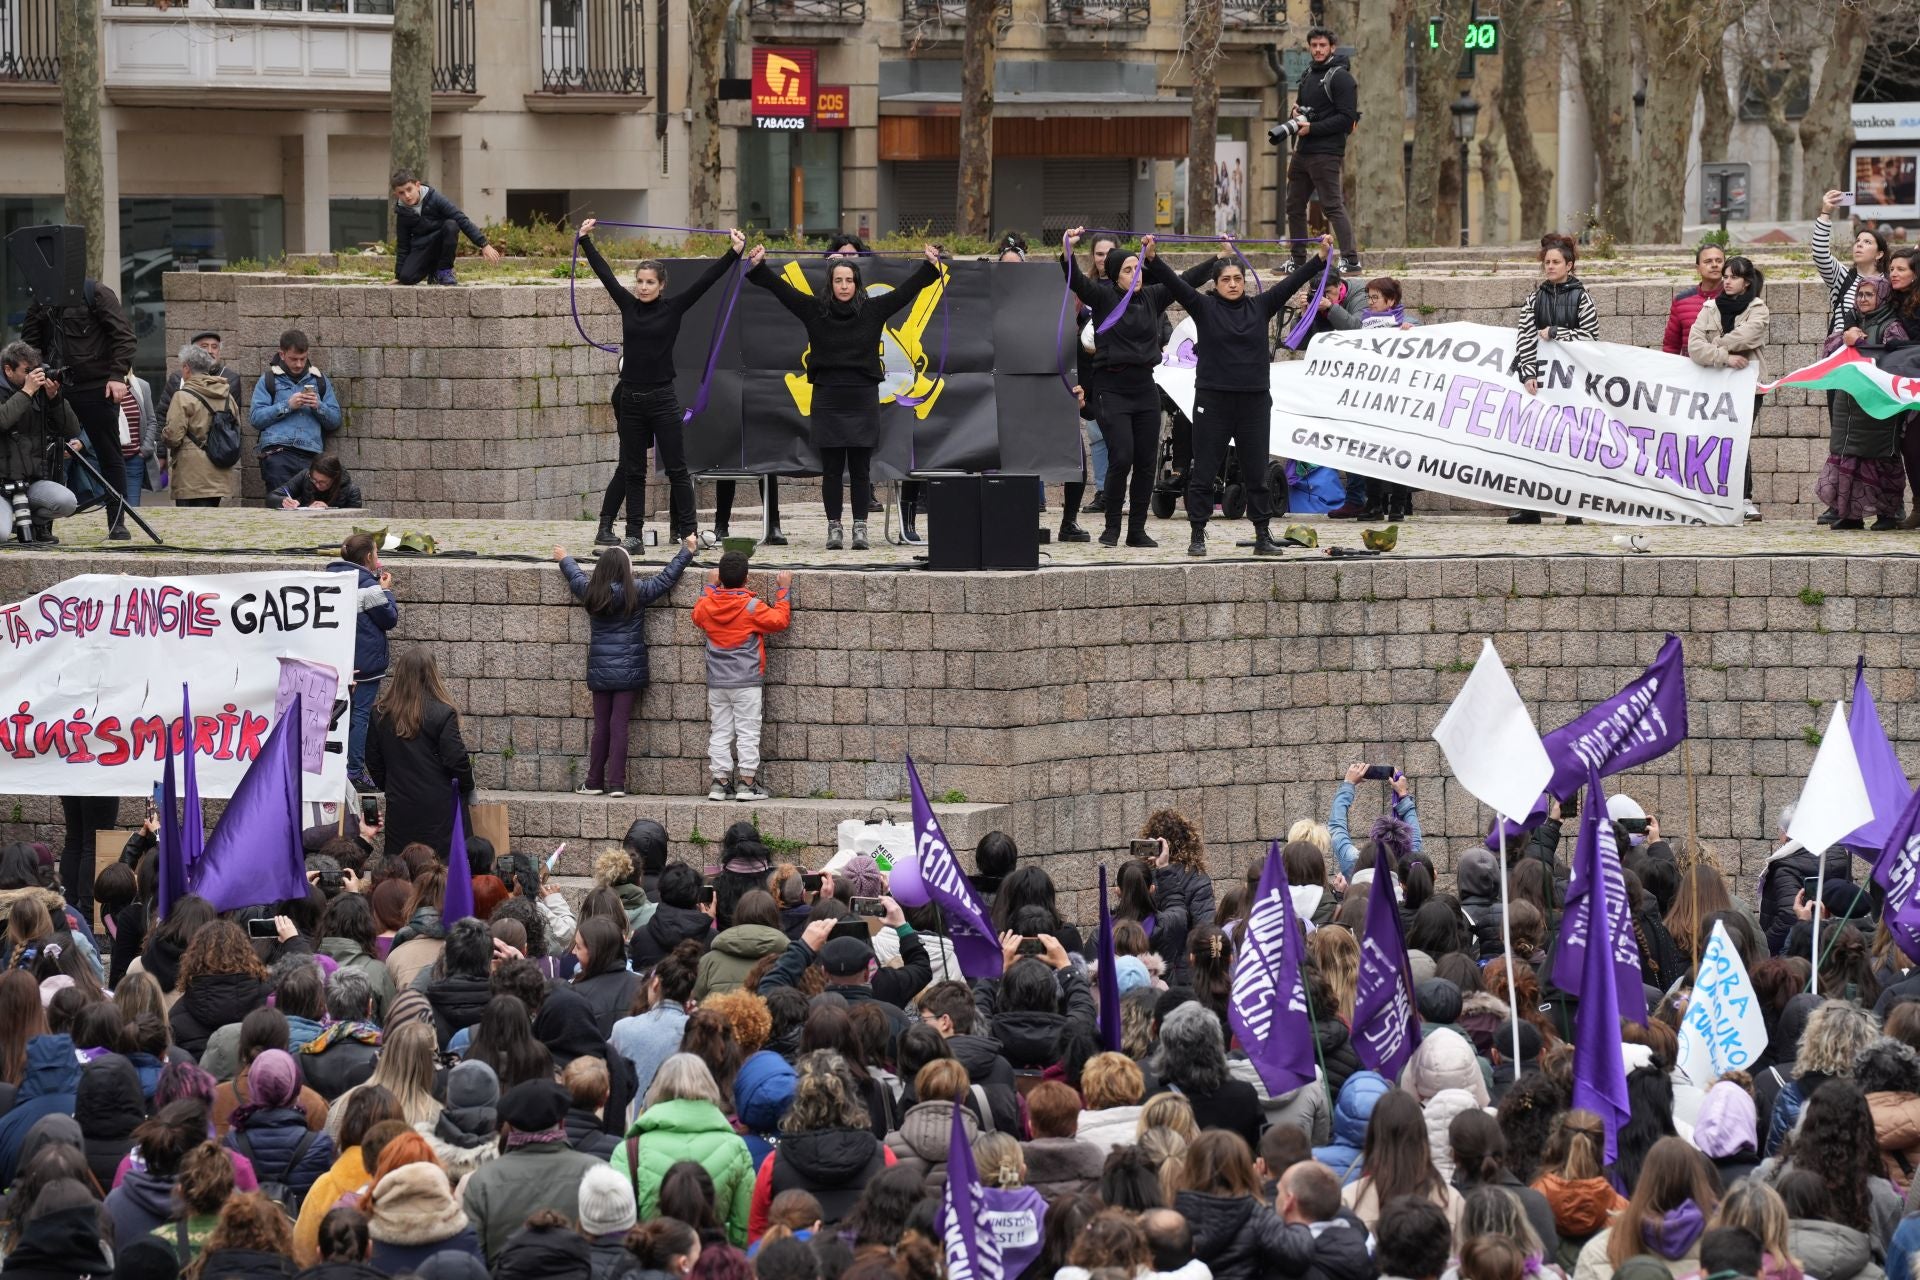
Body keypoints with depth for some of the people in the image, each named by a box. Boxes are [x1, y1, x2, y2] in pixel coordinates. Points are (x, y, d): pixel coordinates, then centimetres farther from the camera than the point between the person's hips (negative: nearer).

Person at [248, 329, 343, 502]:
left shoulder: (319, 380, 21)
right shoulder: (269, 380, 13)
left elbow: (335, 420, 15)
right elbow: (256, 418, 0)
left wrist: (319, 407, -4)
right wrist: (287, 405, -7)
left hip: (310, 454, 2)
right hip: (277, 454, -2)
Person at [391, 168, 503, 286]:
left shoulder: (434, 198, -16)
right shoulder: (402, 214, -5)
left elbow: (461, 219, -18)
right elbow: (402, 246, 6)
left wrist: (484, 245, -24)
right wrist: (398, 276, 4)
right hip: (421, 248, 2)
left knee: (451, 225, -34)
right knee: (407, 277, -24)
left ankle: (445, 271, -16)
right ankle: (433, 268, 10)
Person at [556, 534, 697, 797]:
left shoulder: (590, 593, 1)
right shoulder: (636, 593, -10)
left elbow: (575, 577, 23)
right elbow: (667, 577, 1)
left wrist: (565, 559, 44)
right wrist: (687, 551, 14)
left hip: (600, 672, 3)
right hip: (629, 672, -3)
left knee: (601, 726, 9)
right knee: (619, 726, -4)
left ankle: (595, 782, 12)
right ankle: (616, 784, -4)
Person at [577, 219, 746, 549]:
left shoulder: (673, 308, -3)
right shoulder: (628, 305, 6)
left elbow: (706, 279, -6)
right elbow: (604, 272, 15)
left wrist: (735, 252, -11)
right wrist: (585, 240, 22)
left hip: (662, 399, -3)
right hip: (630, 398, 3)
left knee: (676, 469, -2)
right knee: (632, 470, 7)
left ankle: (688, 532, 1)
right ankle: (633, 534, 10)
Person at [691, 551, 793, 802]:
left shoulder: (708, 605, -1)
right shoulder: (752, 607, -14)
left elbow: (697, 616, 22)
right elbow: (780, 619, -7)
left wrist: (710, 586, 29)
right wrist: (783, 589, 3)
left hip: (717, 683, 4)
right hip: (746, 682, -4)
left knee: (720, 732, 9)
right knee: (747, 731, 0)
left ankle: (720, 782, 7)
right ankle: (747, 783, -1)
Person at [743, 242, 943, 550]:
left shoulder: (873, 311, 3)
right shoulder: (815, 311, 3)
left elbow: (907, 290, 2)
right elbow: (781, 289, 0)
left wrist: (930, 267, -6)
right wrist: (759, 267, -9)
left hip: (863, 400, 0)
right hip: (828, 400, 0)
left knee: (860, 469, 2)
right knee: (831, 469, 3)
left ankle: (860, 528, 7)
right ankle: (834, 528, 9)